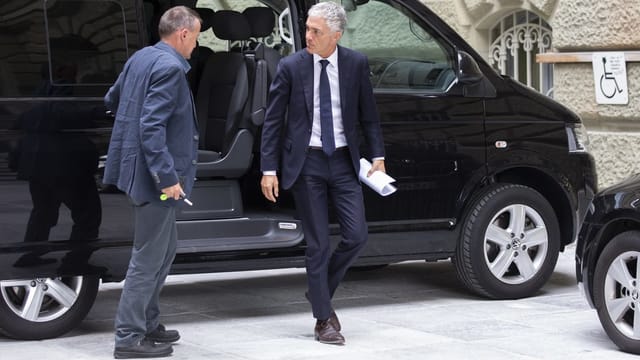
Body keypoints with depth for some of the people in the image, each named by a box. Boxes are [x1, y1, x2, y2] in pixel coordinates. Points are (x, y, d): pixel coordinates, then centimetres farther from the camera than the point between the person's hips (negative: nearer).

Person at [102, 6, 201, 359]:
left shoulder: (141, 58, 9)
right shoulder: (170, 67, -19)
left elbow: (111, 99, 22)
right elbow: (152, 127, -25)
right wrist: (167, 177, -24)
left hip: (138, 167, 10)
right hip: (152, 172, -10)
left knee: (164, 247, 21)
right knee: (149, 257, -2)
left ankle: (147, 323, 28)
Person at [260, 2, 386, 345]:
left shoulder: (356, 64, 0)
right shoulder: (291, 67, -6)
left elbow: (368, 113, 9)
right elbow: (273, 121, -3)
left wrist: (377, 155, 2)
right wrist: (269, 170, -7)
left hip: (343, 161, 3)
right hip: (306, 163, -2)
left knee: (356, 235, -3)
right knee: (318, 243, 1)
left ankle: (320, 291, 22)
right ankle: (324, 319, 11)